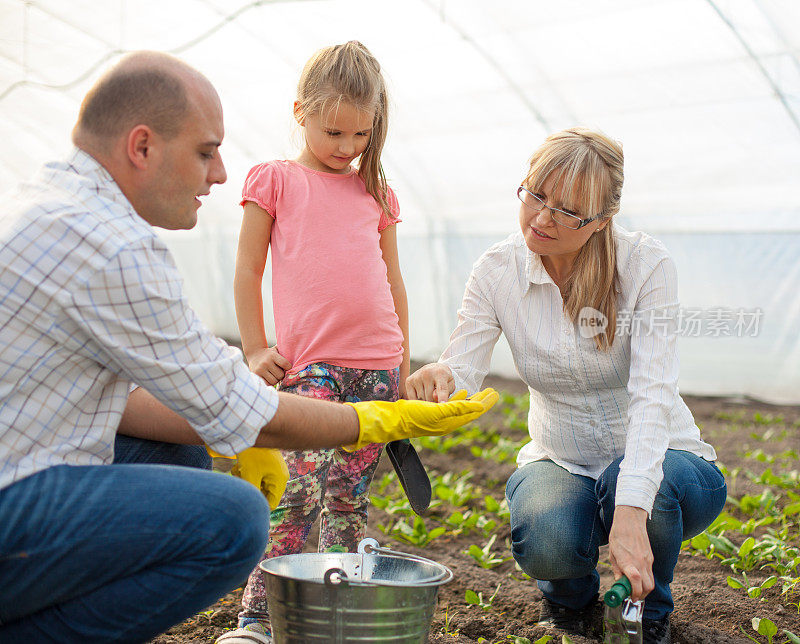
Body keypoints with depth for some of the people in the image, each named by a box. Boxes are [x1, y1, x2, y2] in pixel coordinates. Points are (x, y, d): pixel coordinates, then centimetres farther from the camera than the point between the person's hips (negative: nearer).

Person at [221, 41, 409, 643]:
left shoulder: (375, 191, 17)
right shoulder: (275, 180, 8)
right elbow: (248, 270, 8)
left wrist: (404, 368, 18)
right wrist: (256, 350, 2)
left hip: (377, 366, 3)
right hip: (310, 365, -3)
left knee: (349, 496, 4)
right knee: (298, 491, -13)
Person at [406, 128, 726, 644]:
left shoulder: (646, 264, -19)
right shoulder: (497, 271, -10)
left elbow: (652, 393, -29)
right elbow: (461, 376, -17)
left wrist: (630, 513, -43)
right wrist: (436, 380, -44)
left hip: (658, 462, -1)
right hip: (561, 464, 1)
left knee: (636, 489, -37)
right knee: (545, 540, -32)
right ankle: (572, 601, 9)